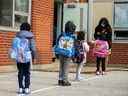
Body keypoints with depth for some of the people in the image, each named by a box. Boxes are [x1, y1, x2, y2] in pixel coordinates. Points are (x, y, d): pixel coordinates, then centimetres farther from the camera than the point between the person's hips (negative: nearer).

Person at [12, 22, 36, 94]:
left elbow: (14, 46, 2)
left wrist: (15, 54, 9)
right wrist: (33, 56, 7)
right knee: (27, 73, 6)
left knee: (20, 72, 10)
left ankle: (21, 88, 10)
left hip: (18, 57, 3)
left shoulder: (17, 35, 4)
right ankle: (26, 88, 4)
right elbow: (33, 47, -4)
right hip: (27, 57, -3)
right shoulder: (30, 36, -4)